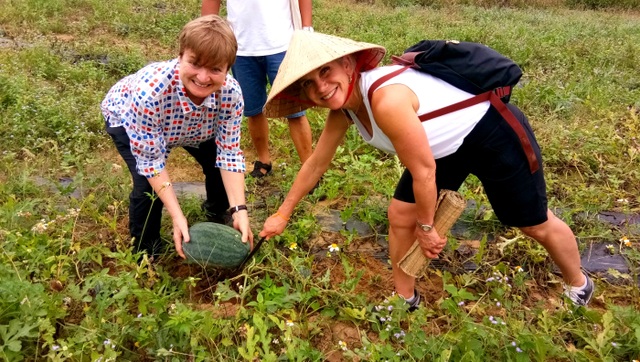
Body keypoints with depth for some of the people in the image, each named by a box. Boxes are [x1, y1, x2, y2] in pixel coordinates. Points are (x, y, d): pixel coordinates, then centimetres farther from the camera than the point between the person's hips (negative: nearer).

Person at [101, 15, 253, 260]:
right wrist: (177, 216, -34)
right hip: (126, 118, -4)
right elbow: (150, 159, -33)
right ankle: (145, 251, 9)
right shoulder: (150, 90, -45)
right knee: (148, 185, -21)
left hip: (188, 126, 4)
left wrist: (240, 210, -30)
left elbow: (229, 153, -24)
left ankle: (219, 218, 35)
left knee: (217, 165, 1)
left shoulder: (231, 92, -34)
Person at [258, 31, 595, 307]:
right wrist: (283, 214, 10)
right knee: (400, 215, 5)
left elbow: (423, 171, -28)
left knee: (536, 224, 13)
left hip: (494, 133, -7)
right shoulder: (343, 109, -11)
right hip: (446, 145, 8)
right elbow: (316, 163, 3)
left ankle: (579, 285, 43)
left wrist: (426, 226, -11)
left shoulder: (386, 99, -38)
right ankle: (405, 298, 28)